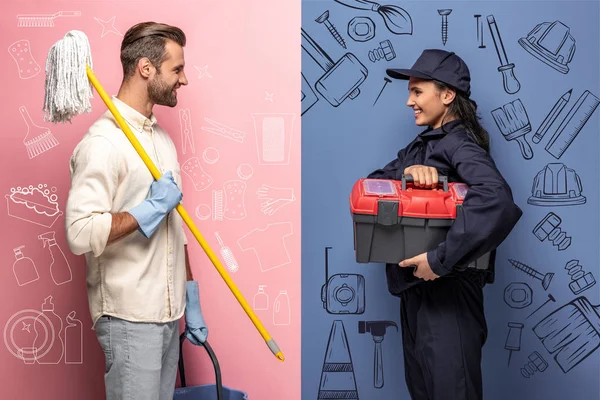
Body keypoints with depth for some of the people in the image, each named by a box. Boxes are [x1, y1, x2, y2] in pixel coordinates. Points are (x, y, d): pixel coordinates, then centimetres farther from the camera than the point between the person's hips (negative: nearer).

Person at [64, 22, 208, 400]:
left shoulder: (162, 137, 13)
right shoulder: (103, 142, -15)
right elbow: (80, 233, -26)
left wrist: (191, 299, 15)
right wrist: (150, 209, -17)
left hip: (169, 313, 8)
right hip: (130, 320, -8)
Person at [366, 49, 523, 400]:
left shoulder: (460, 143, -15)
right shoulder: (421, 145, 14)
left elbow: (495, 200, -34)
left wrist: (440, 260, -32)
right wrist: (407, 170, -16)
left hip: (448, 290, -9)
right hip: (415, 287, 9)